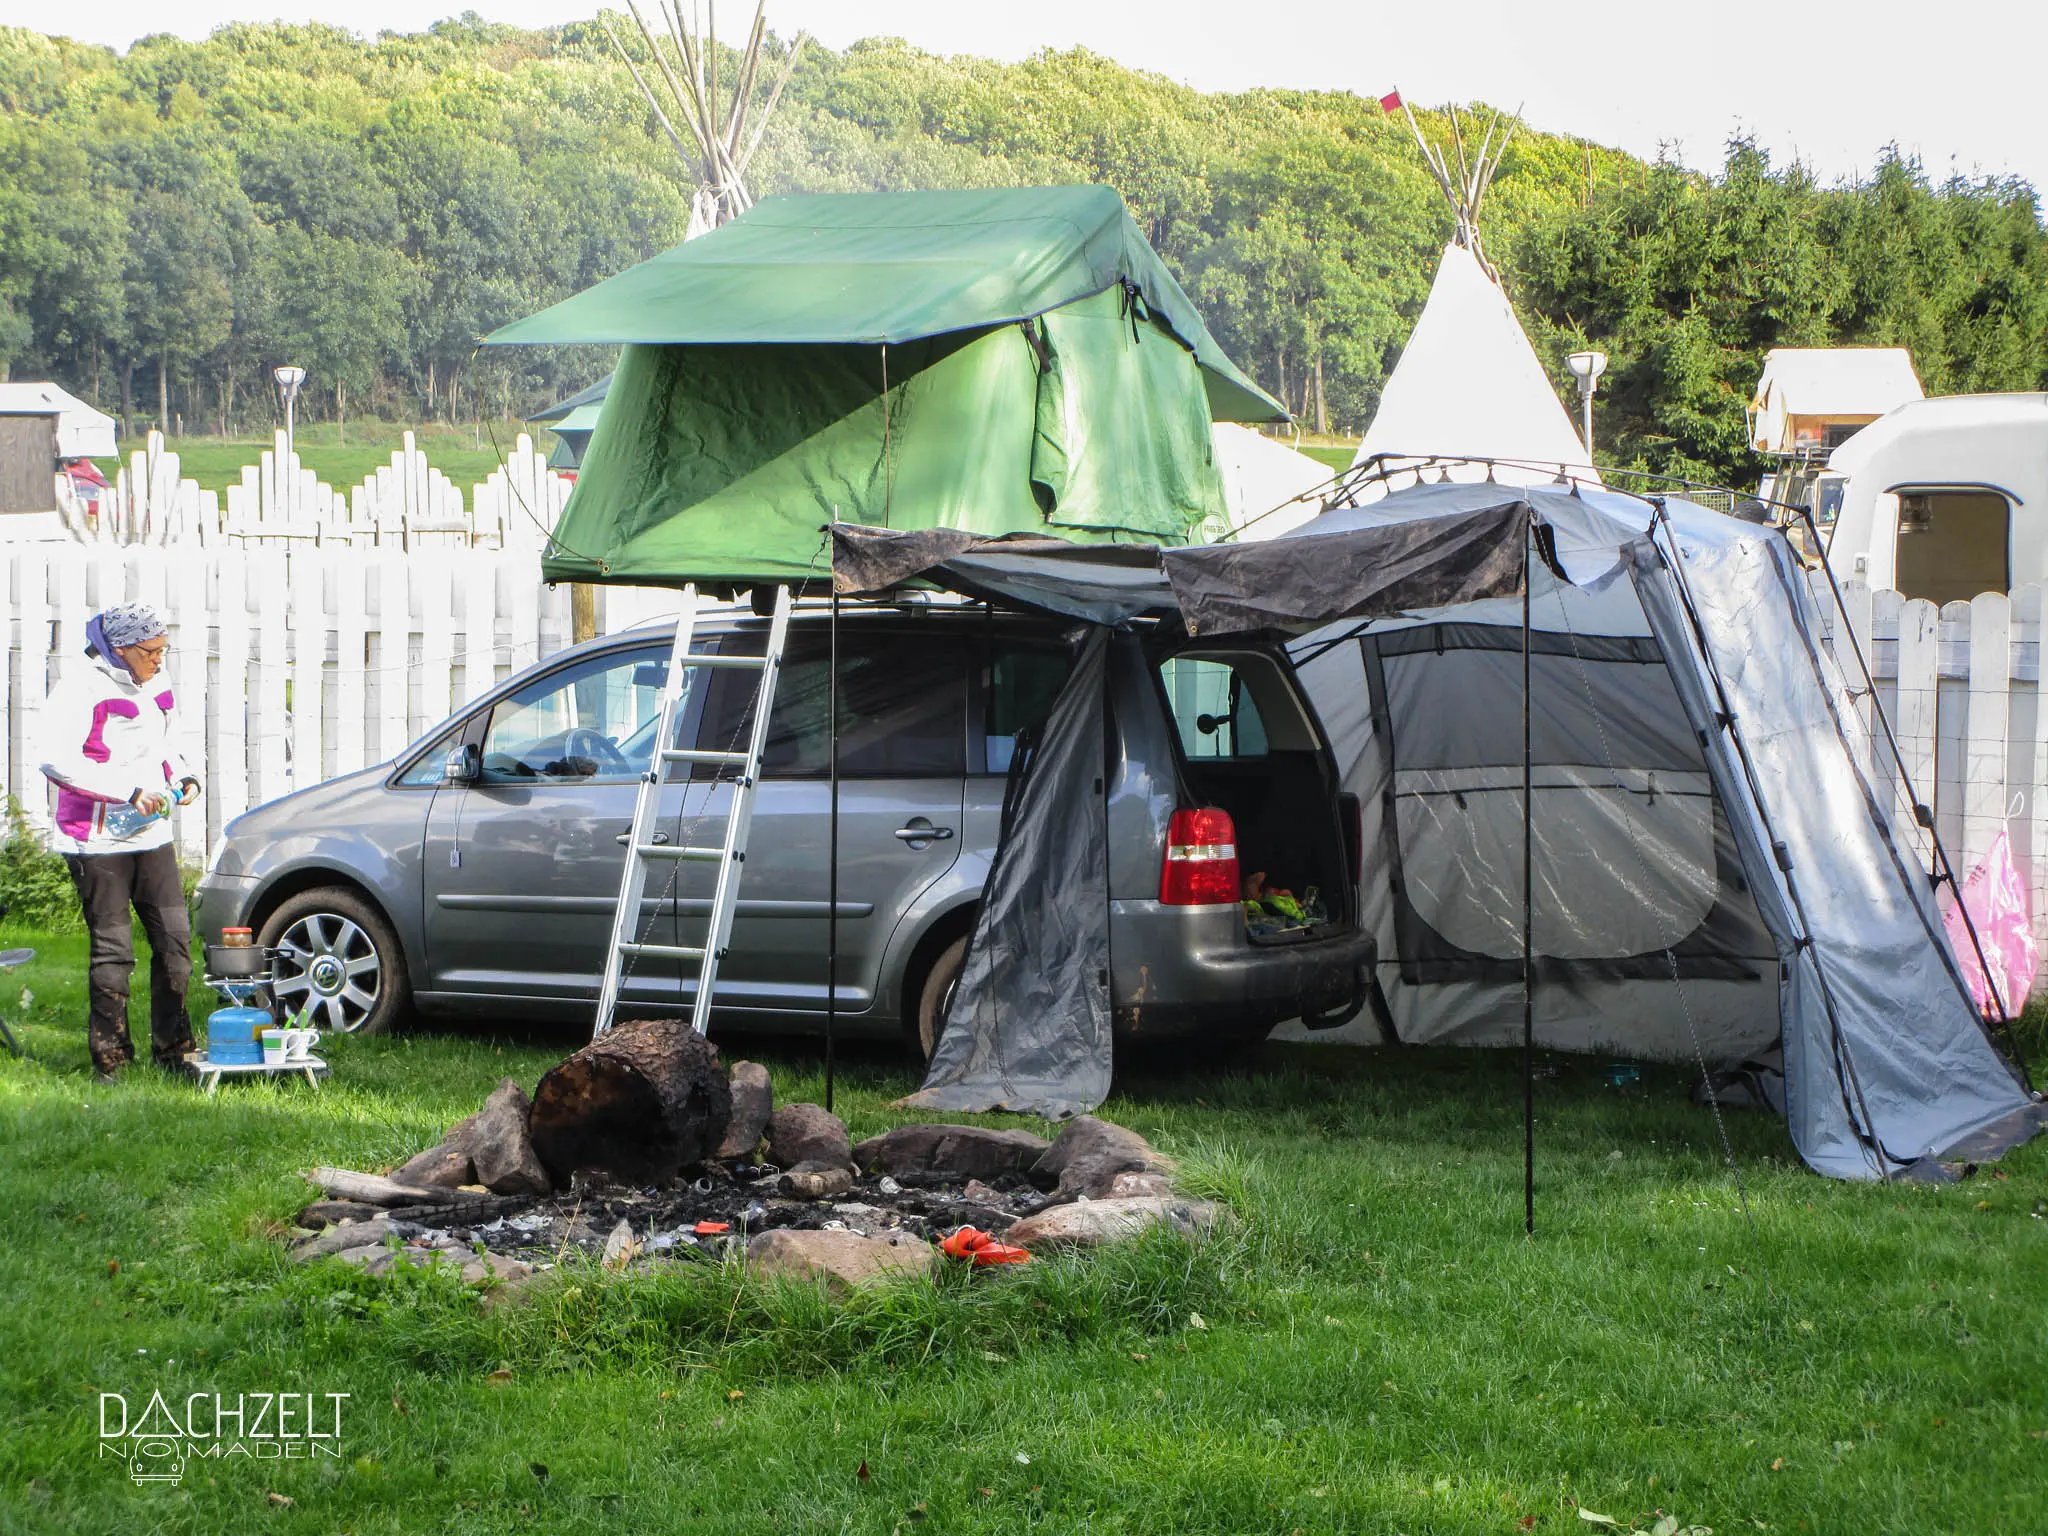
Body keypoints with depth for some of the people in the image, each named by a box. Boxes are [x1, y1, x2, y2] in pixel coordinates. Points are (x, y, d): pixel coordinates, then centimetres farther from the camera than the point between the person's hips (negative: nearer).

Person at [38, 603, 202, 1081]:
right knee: (113, 950, -2)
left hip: (152, 835, 7)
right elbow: (56, 759, -24)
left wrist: (184, 778, 5)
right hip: (99, 841, -7)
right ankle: (110, 1057, 8)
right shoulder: (83, 693, -14)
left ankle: (172, 1049, 12)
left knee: (175, 938, 3)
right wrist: (128, 791, -26)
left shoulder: (160, 690, 10)